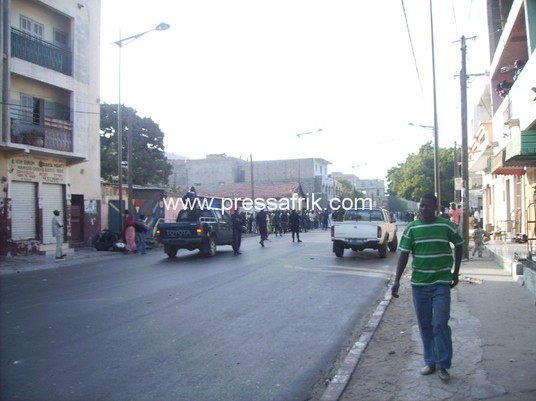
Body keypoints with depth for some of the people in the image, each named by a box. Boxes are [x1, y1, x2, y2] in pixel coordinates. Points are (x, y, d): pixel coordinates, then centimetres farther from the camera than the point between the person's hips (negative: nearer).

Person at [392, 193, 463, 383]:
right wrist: (397, 280, -10)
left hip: (441, 284, -2)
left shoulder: (447, 225, -3)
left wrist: (455, 272, 11)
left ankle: (443, 365, 8)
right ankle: (430, 362, 23)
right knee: (425, 324, 10)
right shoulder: (412, 228, 0)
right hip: (419, 284, 2)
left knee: (440, 324, -5)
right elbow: (403, 254, -1)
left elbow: (459, 245, 12)